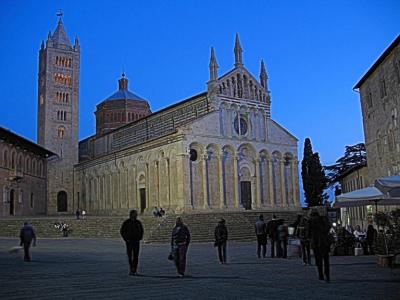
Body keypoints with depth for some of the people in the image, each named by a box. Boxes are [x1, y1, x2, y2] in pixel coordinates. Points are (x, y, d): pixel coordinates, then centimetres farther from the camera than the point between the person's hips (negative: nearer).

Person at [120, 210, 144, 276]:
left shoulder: (138, 222, 0)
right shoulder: (126, 222, -6)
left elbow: (141, 231, 14)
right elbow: (122, 231, 2)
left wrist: (140, 238, 2)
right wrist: (125, 239, -6)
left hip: (136, 241, 1)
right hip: (129, 242, -1)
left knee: (136, 256, -6)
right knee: (130, 256, 7)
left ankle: (134, 270, -2)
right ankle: (131, 269, 25)